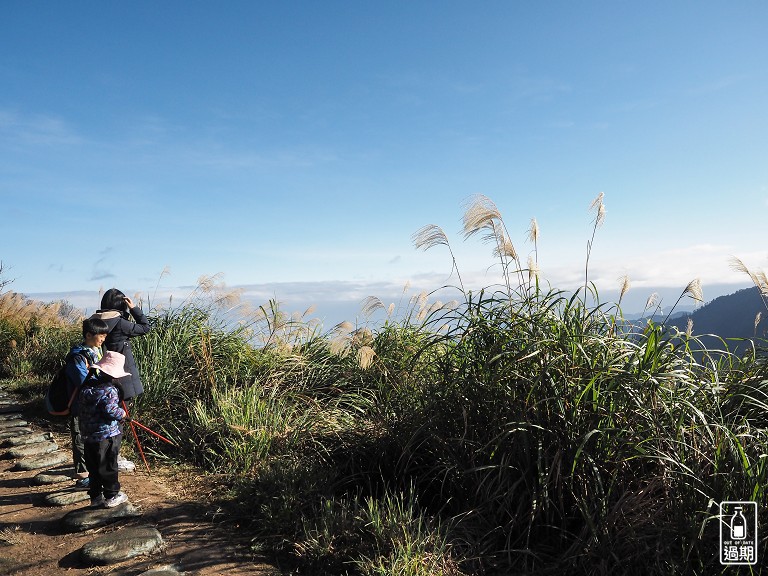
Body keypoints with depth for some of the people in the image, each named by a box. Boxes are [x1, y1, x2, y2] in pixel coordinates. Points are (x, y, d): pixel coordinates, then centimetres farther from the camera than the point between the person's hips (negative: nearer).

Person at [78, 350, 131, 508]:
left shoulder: (86, 386, 3)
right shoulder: (109, 390, -20)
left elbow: (80, 403, 14)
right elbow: (111, 410, -26)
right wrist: (123, 414, -9)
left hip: (88, 435, 7)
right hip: (107, 436, -7)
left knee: (93, 467, 17)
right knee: (108, 467, 7)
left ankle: (95, 496, 26)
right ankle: (111, 496, 18)